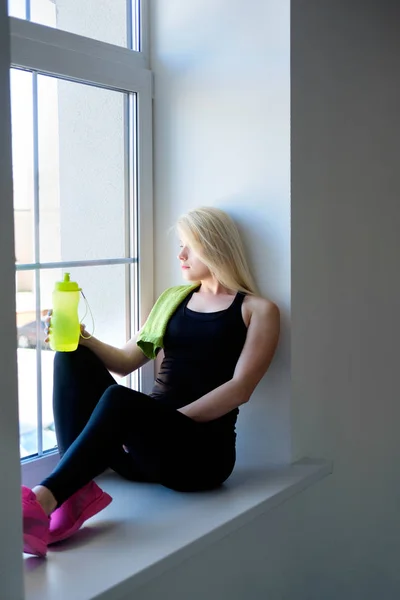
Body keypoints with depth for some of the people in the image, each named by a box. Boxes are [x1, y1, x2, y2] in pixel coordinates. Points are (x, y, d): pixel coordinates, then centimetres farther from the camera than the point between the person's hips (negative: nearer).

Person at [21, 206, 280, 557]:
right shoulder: (174, 299, 20)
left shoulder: (257, 310, 4)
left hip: (202, 449, -6)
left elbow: (241, 388, -8)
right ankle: (78, 489, -31)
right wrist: (82, 339, -3)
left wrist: (171, 421, -17)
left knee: (118, 399, -35)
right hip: (144, 447, 6)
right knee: (73, 357, -15)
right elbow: (127, 361, 17)